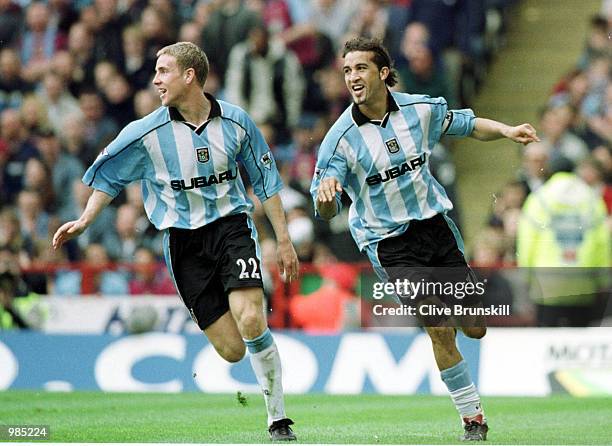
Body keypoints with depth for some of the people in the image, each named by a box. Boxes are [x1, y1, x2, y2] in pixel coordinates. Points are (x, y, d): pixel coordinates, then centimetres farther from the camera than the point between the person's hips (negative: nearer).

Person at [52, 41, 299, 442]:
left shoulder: (236, 121, 0)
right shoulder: (147, 131, -3)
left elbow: (266, 179, 10)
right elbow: (109, 176, 11)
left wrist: (283, 240, 11)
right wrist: (84, 221, 1)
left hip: (231, 225, 0)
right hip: (182, 240, 0)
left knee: (250, 320, -23)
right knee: (231, 350, -9)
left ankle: (279, 418, -11)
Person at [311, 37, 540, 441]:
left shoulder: (421, 109, -5)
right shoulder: (341, 138, -15)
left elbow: (466, 124, 13)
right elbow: (325, 211, -14)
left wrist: (506, 130, -5)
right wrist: (325, 195, -38)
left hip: (435, 224, 4)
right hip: (389, 243, -4)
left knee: (474, 328, 5)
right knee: (440, 331, -15)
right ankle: (473, 418, 1)